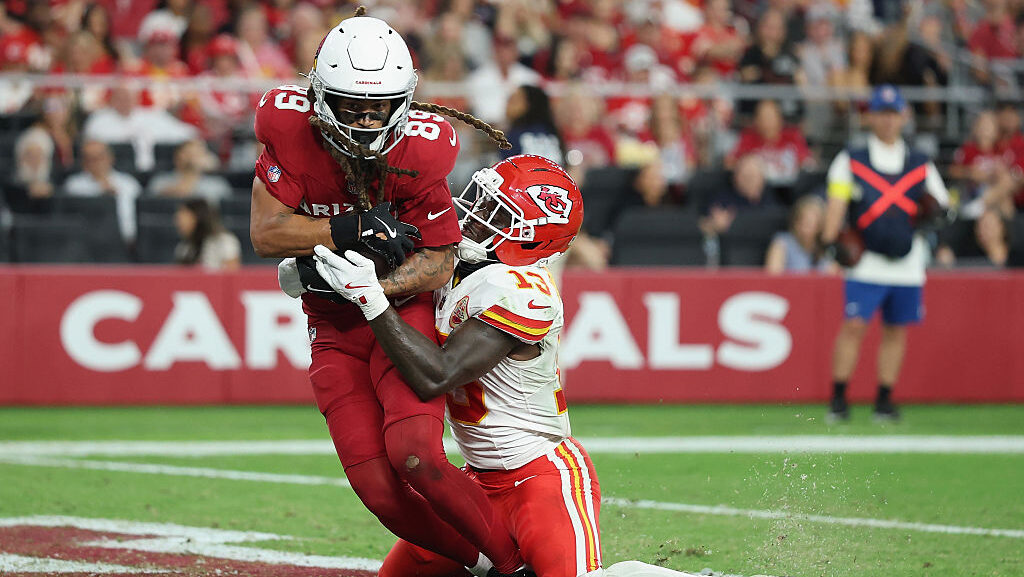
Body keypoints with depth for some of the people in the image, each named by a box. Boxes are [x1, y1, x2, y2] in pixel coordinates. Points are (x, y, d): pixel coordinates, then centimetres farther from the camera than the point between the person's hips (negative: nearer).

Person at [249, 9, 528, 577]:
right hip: (334, 332, 3)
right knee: (379, 489, -8)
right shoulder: (291, 132, -14)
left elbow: (440, 263, -12)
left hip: (405, 308, -3)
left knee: (414, 456, -23)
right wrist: (347, 230, -27)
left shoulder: (417, 152, -19)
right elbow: (265, 232, -15)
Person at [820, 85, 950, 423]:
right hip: (865, 263, -3)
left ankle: (885, 399, 15)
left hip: (907, 265, 3)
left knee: (896, 329, 6)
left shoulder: (920, 166, 13)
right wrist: (831, 240, -16)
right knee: (854, 325, -11)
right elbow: (837, 203, -3)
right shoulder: (850, 161, 6)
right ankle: (838, 398, -4)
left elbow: (943, 203, 14)